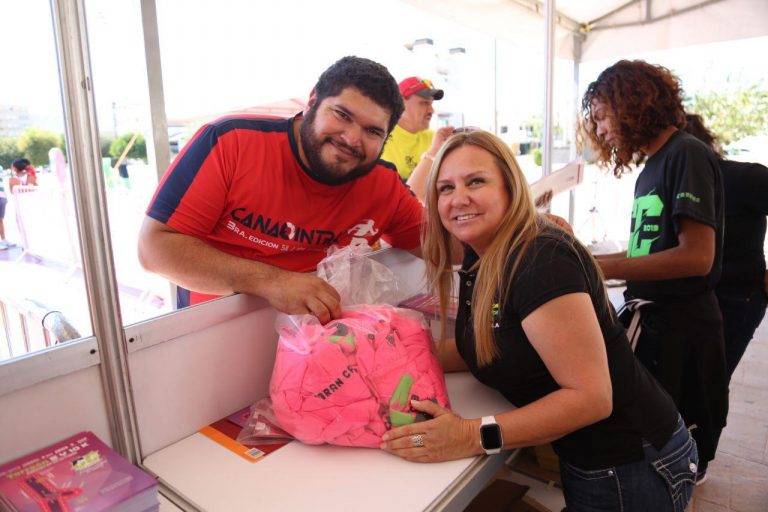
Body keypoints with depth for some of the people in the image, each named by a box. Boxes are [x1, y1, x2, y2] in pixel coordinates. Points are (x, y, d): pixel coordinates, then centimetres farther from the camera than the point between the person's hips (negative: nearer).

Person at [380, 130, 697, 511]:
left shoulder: (540, 260, -29)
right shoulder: (479, 259, -1)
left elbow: (591, 397, -29)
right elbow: (478, 347, 5)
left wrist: (475, 436, -31)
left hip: (631, 467, -7)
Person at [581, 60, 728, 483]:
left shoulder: (687, 155, -14)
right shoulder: (652, 166, 10)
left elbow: (697, 256, -23)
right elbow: (651, 249, 11)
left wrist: (605, 268, -22)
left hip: (681, 323, -8)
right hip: (650, 315, 8)